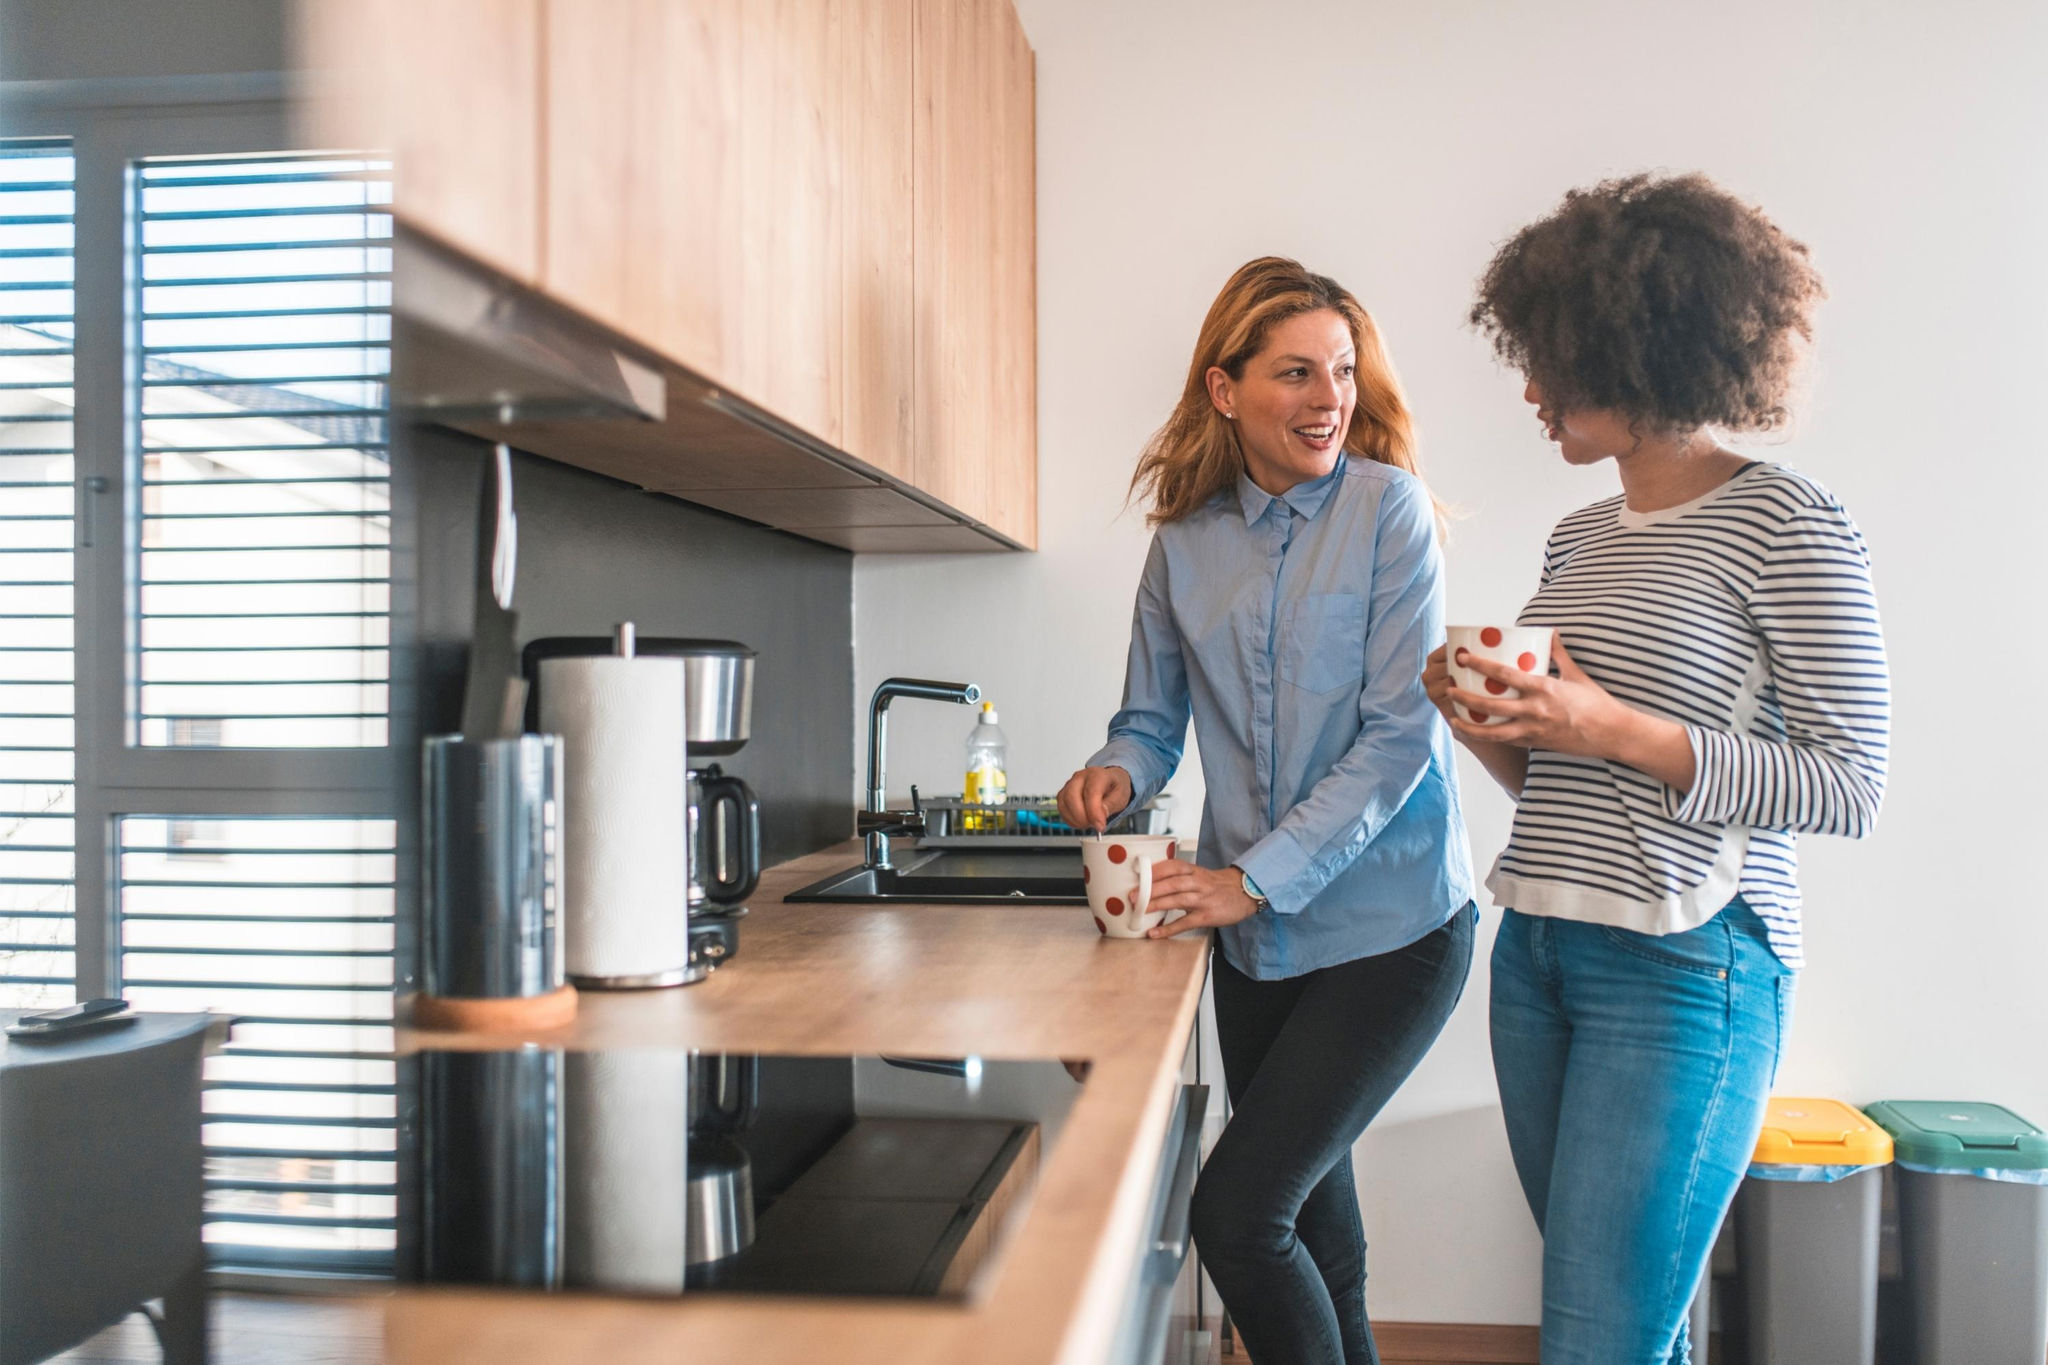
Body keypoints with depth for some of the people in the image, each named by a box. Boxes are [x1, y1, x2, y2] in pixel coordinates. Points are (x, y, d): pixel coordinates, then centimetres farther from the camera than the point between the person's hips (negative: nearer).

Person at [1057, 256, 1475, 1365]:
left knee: (1235, 1212, -10)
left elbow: (1398, 732, -16)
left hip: (1389, 927, -5)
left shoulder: (1387, 508, -10)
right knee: (1307, 1215, 20)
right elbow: (1154, 716, 12)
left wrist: (1256, 877, -20)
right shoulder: (1184, 542, 3)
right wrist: (1118, 771, -12)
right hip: (1258, 934, 5)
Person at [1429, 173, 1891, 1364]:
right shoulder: (1581, 540, 15)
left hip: (1685, 965, -7)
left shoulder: (1784, 524, -6)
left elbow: (1851, 784, -10)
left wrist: (1617, 732, -16)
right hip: (1540, 953, 7)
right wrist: (1487, 722, -2)